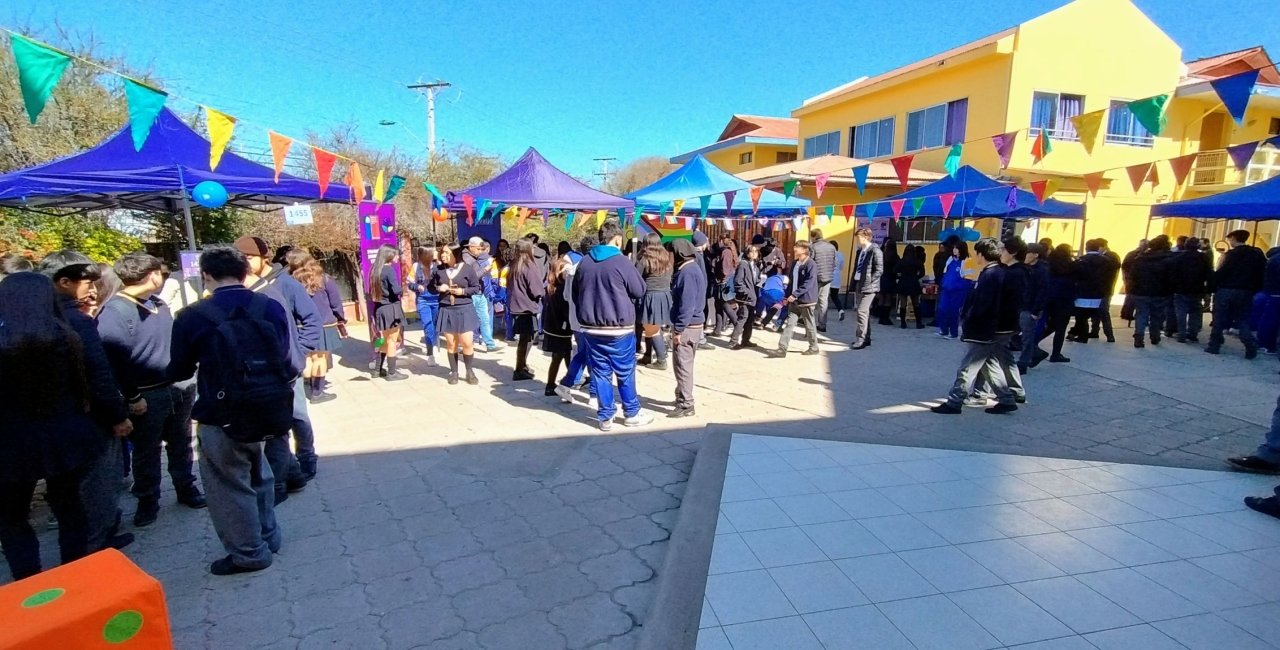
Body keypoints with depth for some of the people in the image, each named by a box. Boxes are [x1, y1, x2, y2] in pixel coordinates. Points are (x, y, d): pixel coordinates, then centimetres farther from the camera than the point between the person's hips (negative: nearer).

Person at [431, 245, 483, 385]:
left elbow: (476, 288, -2)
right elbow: (430, 287, 10)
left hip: (464, 309, -2)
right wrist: (438, 288, -10)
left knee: (467, 343, -1)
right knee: (451, 343, 9)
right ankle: (454, 372, 22)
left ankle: (469, 371, 17)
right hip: (446, 310, 2)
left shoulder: (467, 268, -5)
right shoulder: (438, 269, 2)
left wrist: (463, 291, -17)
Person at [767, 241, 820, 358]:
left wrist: (794, 294, -24)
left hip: (806, 300, -7)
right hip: (794, 300, 7)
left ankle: (814, 347, 24)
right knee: (789, 324, 2)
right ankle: (782, 349, -1)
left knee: (809, 325, 7)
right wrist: (787, 296, 11)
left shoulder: (811, 264, -14)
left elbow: (808, 283, -21)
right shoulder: (794, 263, 10)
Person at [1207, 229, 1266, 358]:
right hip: (1246, 292, 5)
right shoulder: (1258, 254, 9)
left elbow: (1220, 274, -12)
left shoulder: (1230, 254, -7)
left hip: (1226, 291, -5)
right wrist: (1255, 290, 15)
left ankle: (1214, 346, 4)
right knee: (1243, 320, 10)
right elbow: (1261, 274, 9)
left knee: (1219, 320, 2)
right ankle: (1251, 347, -5)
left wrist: (1212, 288, -6)